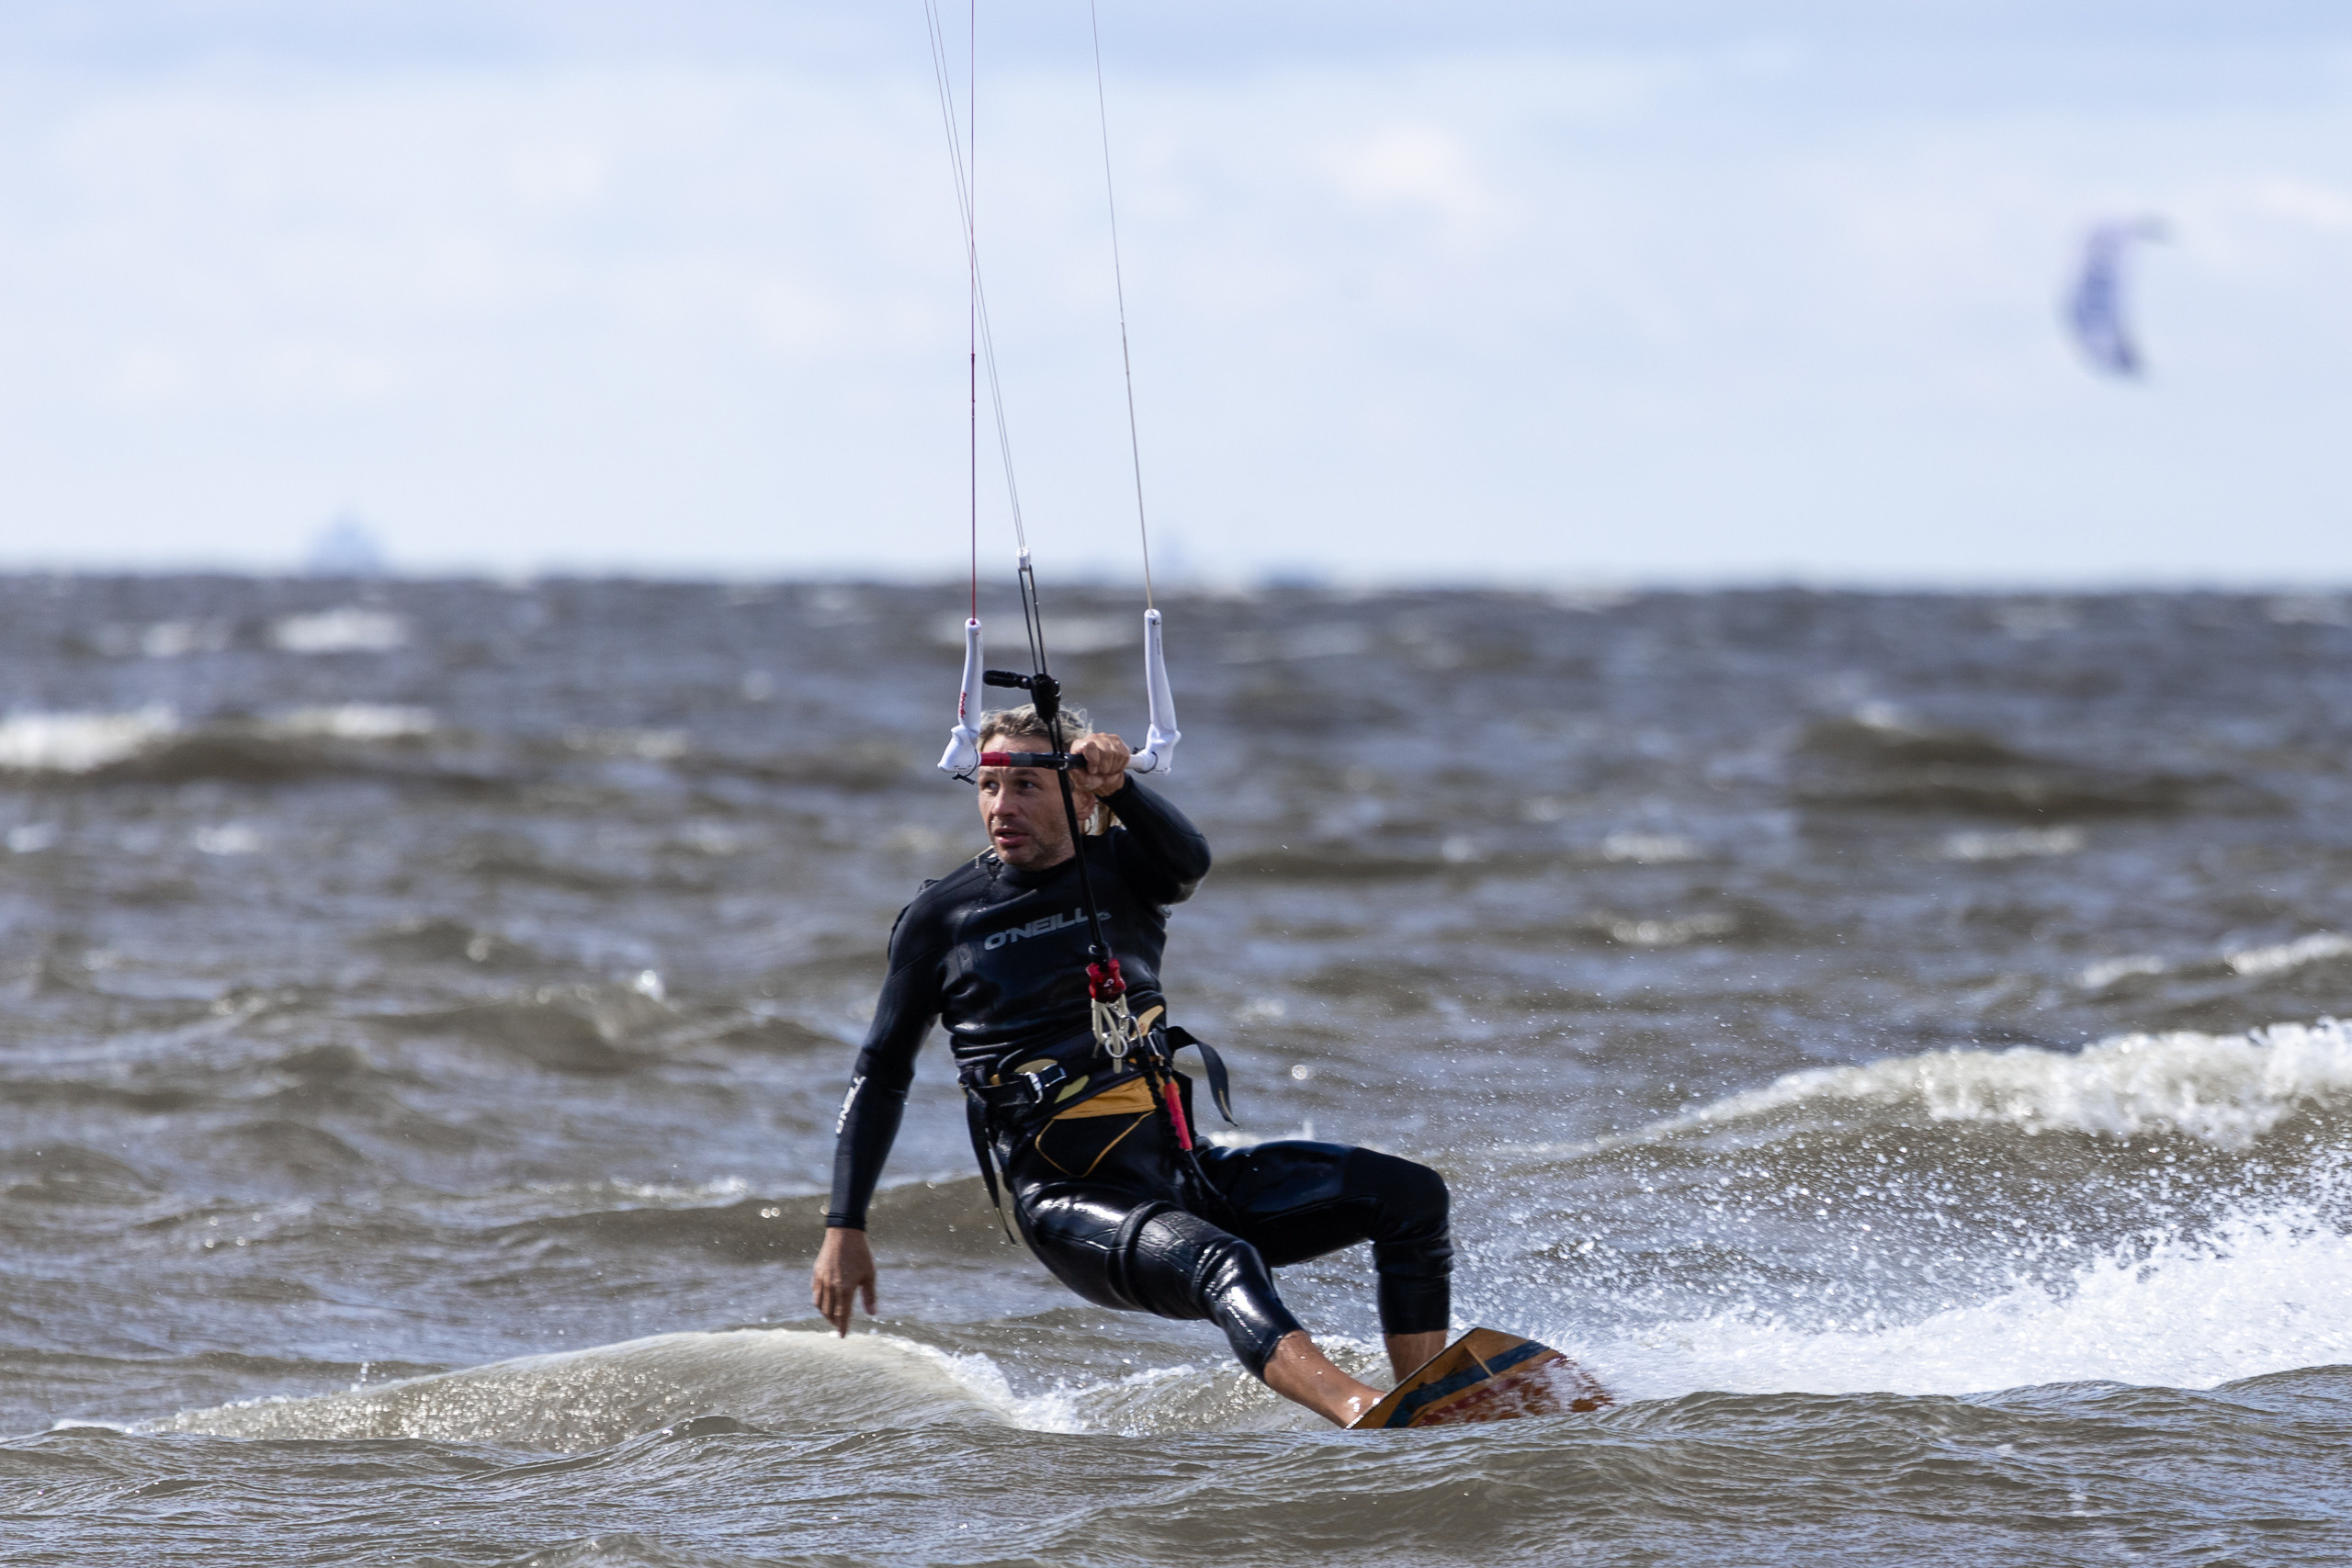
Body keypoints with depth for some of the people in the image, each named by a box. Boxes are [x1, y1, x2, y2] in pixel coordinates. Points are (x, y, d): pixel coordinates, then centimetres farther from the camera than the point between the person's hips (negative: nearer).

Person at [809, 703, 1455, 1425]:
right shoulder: (941, 918, 3)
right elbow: (882, 1076, 9)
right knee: (1223, 1263, -36)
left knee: (1410, 1195, -10)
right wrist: (844, 1230, 2)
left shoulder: (1119, 871, 7)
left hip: (1184, 1171, 5)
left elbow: (1189, 861, -18)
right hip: (1073, 1199, -5)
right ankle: (1366, 1417, -60)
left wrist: (1121, 788, -39)